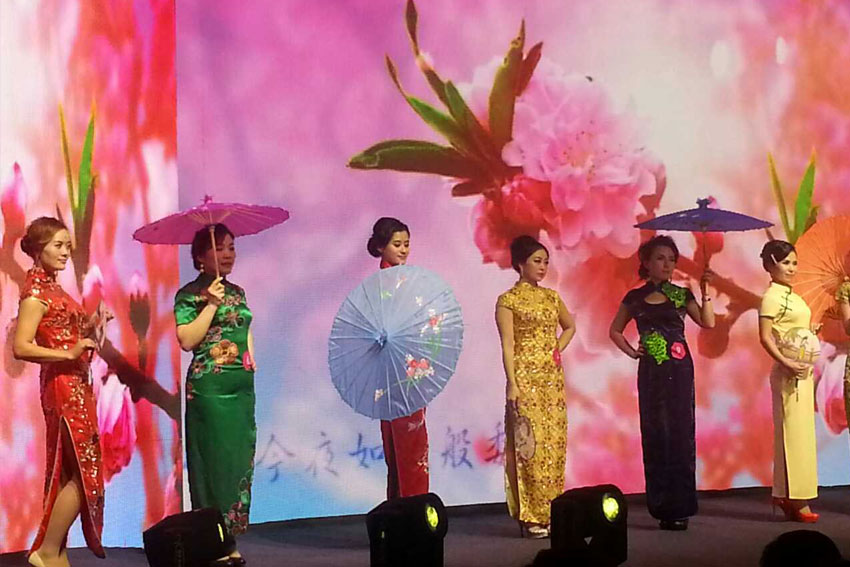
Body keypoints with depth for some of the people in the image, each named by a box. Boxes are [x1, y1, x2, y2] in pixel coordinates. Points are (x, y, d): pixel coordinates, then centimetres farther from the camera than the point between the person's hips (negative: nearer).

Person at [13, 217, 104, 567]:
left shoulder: (53, 289, 15)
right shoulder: (36, 292, -12)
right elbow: (21, 347, -20)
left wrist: (92, 324, 7)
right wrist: (69, 354, -27)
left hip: (76, 385, 9)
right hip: (62, 385, -9)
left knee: (67, 472, 10)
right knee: (84, 472, -7)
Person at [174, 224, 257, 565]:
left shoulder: (238, 292, 15)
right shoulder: (190, 294, -4)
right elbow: (187, 340, -15)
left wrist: (251, 359, 13)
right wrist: (211, 304, -16)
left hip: (243, 386, 7)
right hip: (209, 386, -7)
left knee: (240, 457, 6)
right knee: (215, 458, -5)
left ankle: (230, 539, 12)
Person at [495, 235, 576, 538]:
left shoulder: (551, 296, 13)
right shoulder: (508, 300, -3)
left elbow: (570, 326, 27)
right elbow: (508, 345, -9)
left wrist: (558, 349, 9)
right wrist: (512, 384, -16)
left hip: (553, 379, 6)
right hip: (527, 378, -6)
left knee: (554, 444, 6)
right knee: (530, 445, -7)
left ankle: (550, 513, 13)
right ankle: (530, 517, -4)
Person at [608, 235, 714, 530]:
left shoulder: (681, 295, 6)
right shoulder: (635, 298, 7)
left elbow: (708, 322, -6)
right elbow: (615, 330, 17)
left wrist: (704, 292, -13)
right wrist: (631, 351, 3)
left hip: (679, 369, -1)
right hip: (651, 371, 1)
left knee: (680, 433, -3)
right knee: (655, 434, 1)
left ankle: (680, 507, 3)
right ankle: (661, 506, 8)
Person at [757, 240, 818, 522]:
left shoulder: (792, 296, 15)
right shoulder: (772, 297, -10)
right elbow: (765, 337, -17)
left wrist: (808, 370, 16)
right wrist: (787, 364, -24)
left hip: (802, 372, 9)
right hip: (788, 373, -9)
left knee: (801, 433, 9)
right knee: (793, 433, -6)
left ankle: (787, 496, 14)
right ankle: (795, 500, -2)